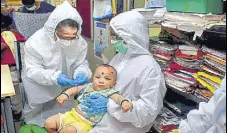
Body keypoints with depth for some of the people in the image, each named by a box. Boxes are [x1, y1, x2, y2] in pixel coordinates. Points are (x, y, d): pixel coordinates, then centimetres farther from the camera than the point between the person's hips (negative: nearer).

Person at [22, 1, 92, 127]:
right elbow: (32, 70, -27)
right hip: (39, 87, -2)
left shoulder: (80, 42, -25)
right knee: (39, 116, 21)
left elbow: (81, 64, -14)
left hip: (65, 87, 3)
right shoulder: (36, 42, -32)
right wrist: (54, 77, -43)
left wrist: (82, 73, -38)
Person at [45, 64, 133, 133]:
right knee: (49, 123, -1)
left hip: (84, 123, -6)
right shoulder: (89, 87, 6)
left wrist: (124, 101, -52)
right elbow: (76, 89, 19)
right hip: (71, 114, 6)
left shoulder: (109, 92, -10)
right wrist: (65, 94, 3)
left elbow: (118, 97, -29)